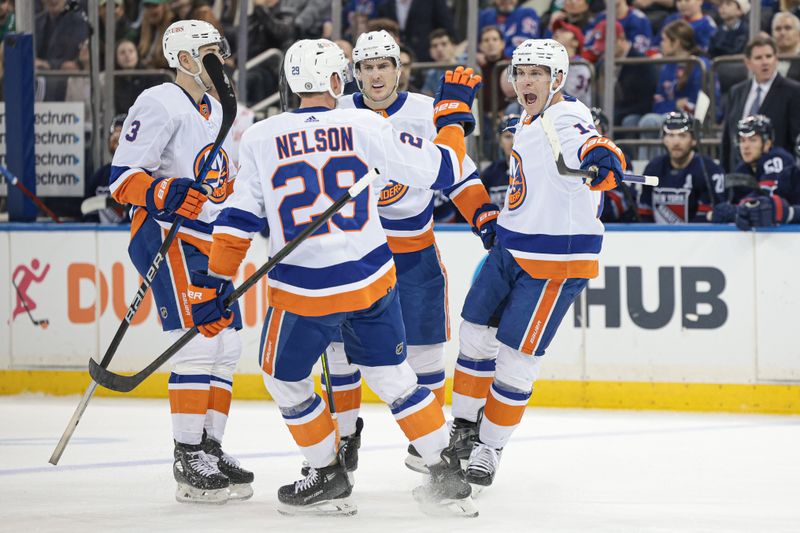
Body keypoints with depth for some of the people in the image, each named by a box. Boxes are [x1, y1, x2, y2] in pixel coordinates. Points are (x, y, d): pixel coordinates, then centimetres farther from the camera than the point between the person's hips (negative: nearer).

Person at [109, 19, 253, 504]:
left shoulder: (215, 110, 19)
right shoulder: (161, 105, -10)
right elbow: (123, 176, -16)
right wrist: (165, 194, -30)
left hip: (210, 245, 10)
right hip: (168, 237, -10)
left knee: (227, 347, 8)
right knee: (198, 343, -16)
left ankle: (211, 450, 16)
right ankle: (189, 463, -15)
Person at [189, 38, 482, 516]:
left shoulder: (261, 139, -4)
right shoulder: (366, 127, -5)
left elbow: (239, 220, -2)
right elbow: (439, 171, -1)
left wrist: (216, 283, 4)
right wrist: (454, 112, 14)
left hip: (304, 293, -2)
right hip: (372, 282, 2)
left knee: (285, 380, 22)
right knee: (393, 377, 17)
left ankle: (329, 477, 25)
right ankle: (448, 476, 16)